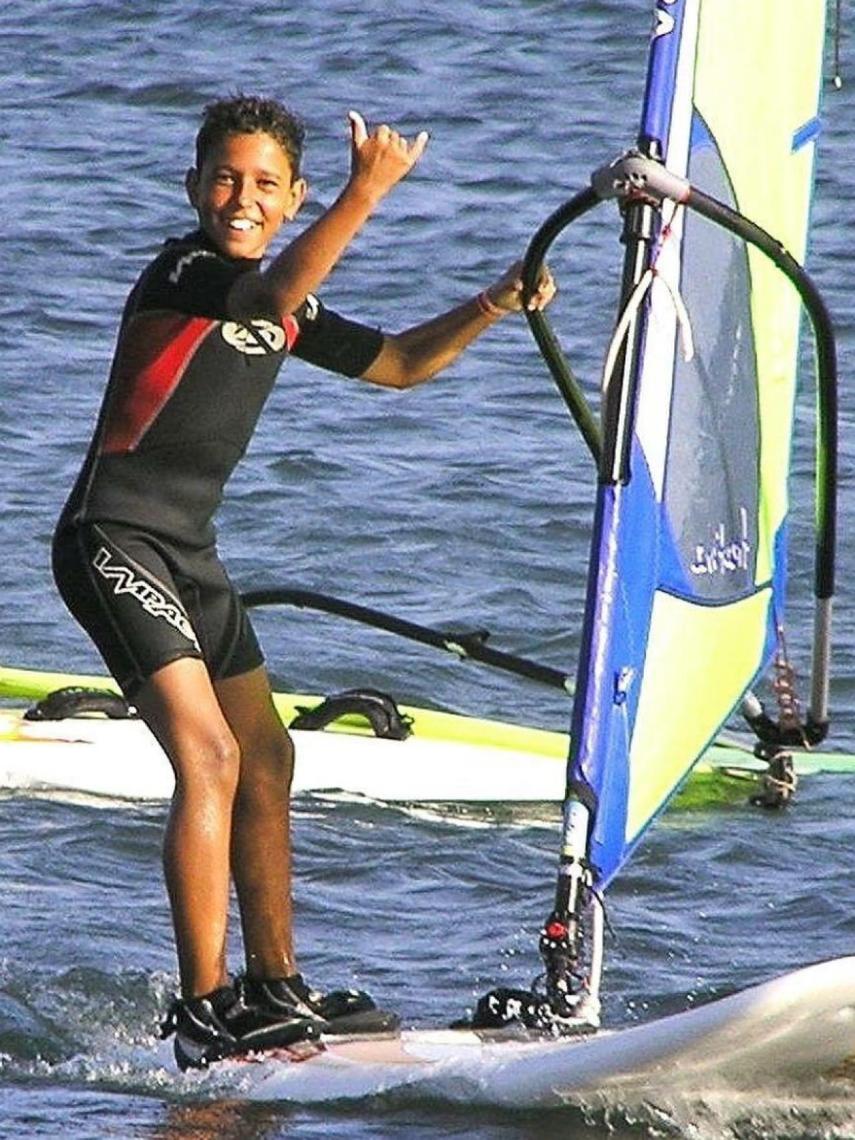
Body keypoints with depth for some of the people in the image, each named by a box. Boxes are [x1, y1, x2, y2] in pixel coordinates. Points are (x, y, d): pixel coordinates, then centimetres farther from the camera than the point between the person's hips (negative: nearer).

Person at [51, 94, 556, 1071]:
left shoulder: (286, 306, 13)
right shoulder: (181, 272, -13)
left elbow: (398, 364, 21)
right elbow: (275, 293, -34)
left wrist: (494, 305, 5)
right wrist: (366, 194, -41)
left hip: (188, 552, 10)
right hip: (113, 542, -10)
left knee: (266, 760, 15)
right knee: (207, 756, -19)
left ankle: (275, 989, 26)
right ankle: (203, 1010, -19)